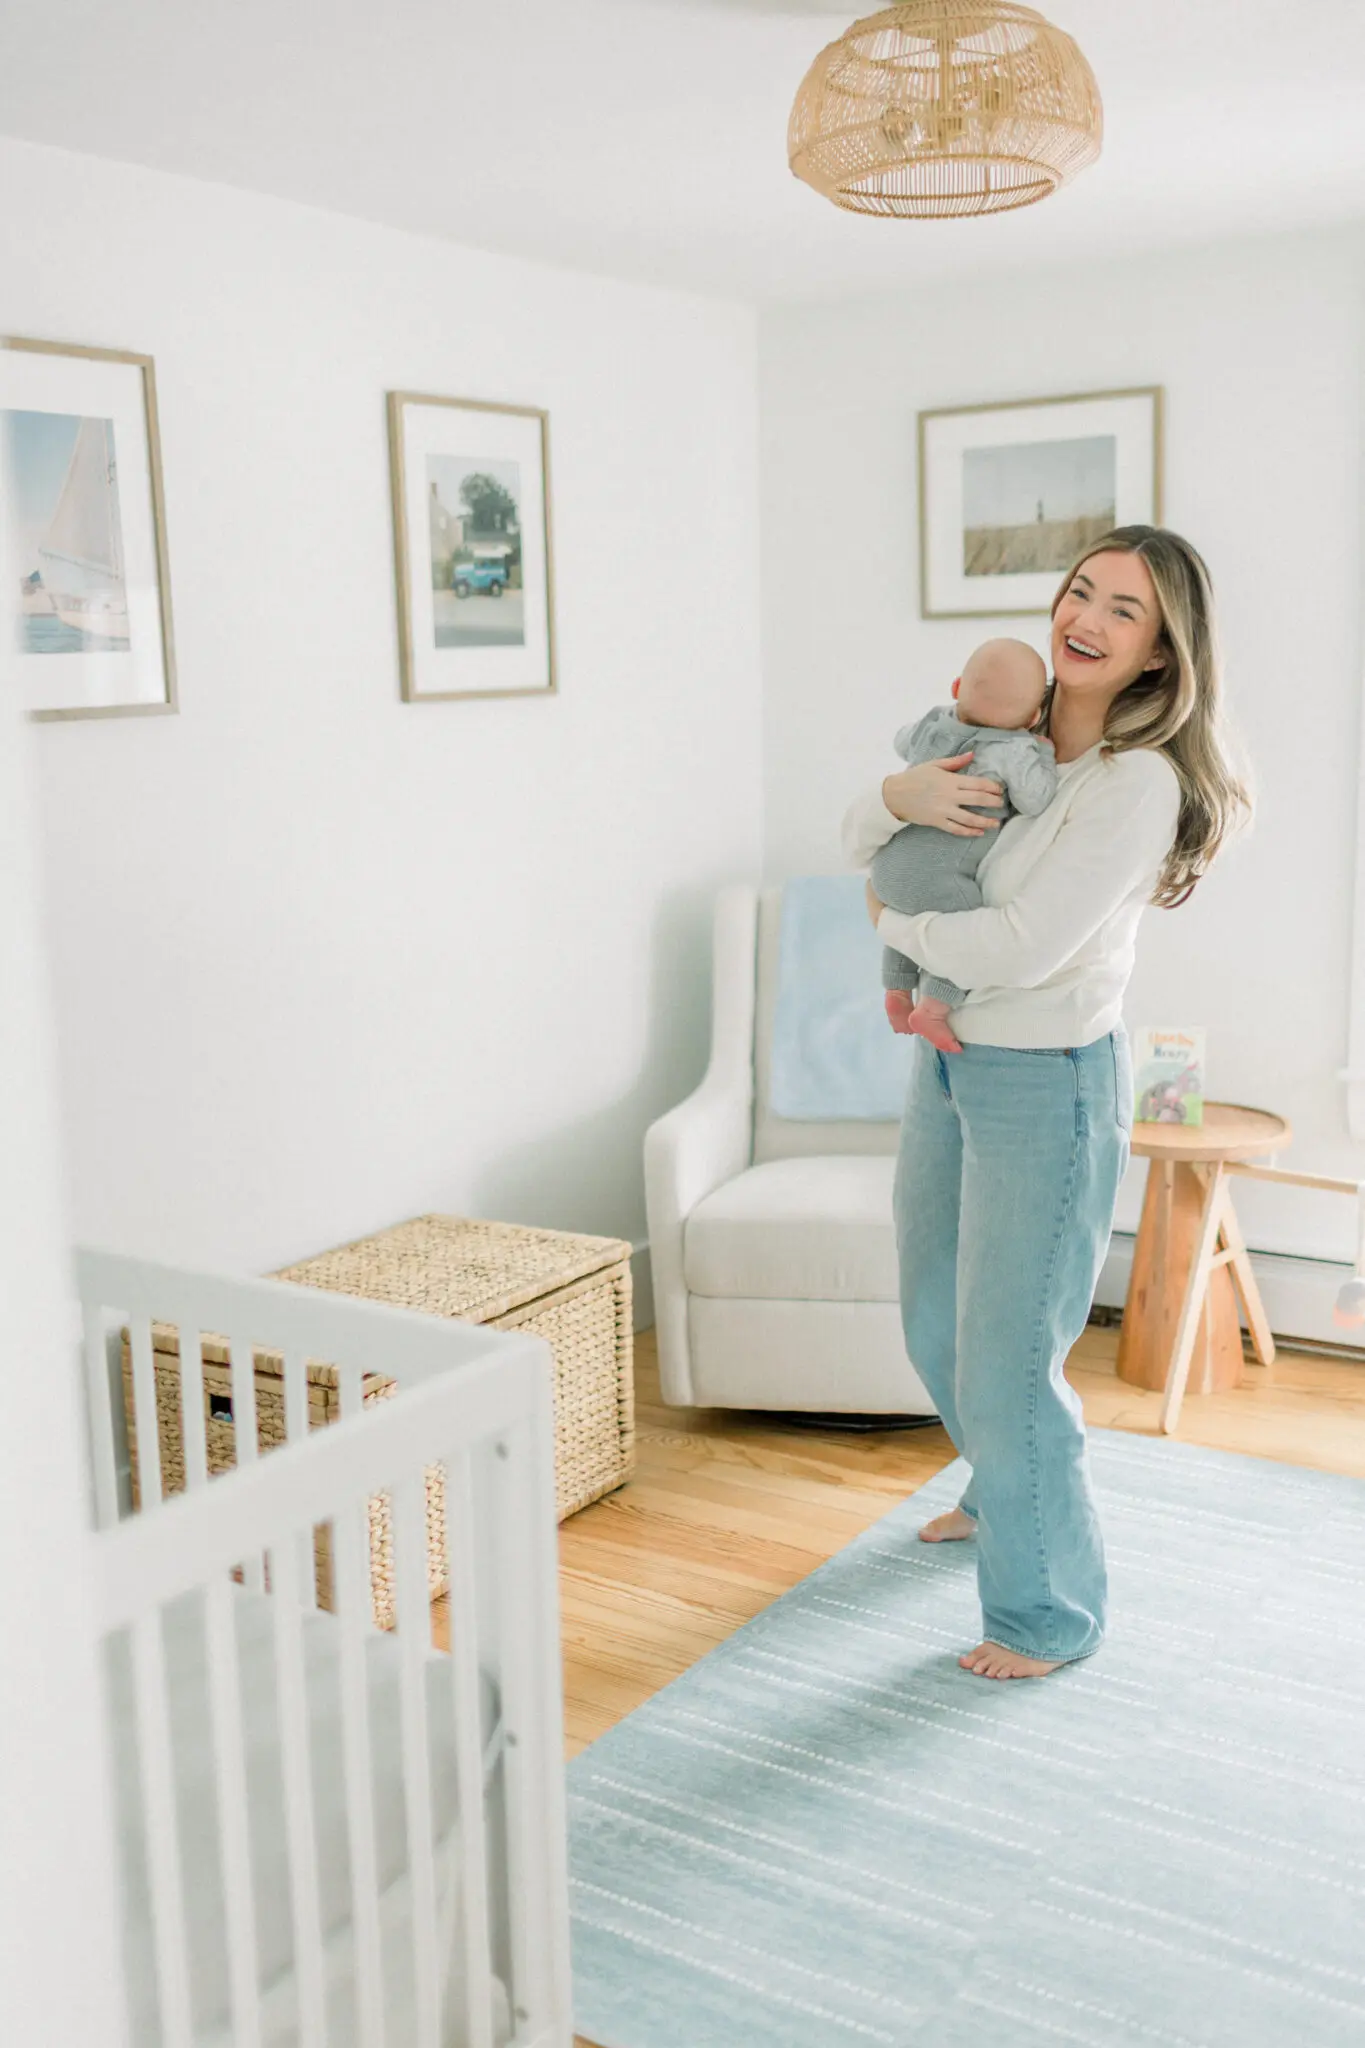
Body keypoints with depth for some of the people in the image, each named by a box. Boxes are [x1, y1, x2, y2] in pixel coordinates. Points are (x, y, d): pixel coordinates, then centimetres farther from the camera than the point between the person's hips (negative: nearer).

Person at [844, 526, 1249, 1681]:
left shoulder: (1140, 781, -20)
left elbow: (1023, 948, -26)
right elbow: (859, 842, 7)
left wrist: (894, 924, -9)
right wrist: (901, 795, -16)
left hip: (1048, 1086, -8)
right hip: (950, 1064, 8)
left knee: (1008, 1362, 1)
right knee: (937, 1326, 23)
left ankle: (1053, 1616, 23)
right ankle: (1006, 1491, 51)